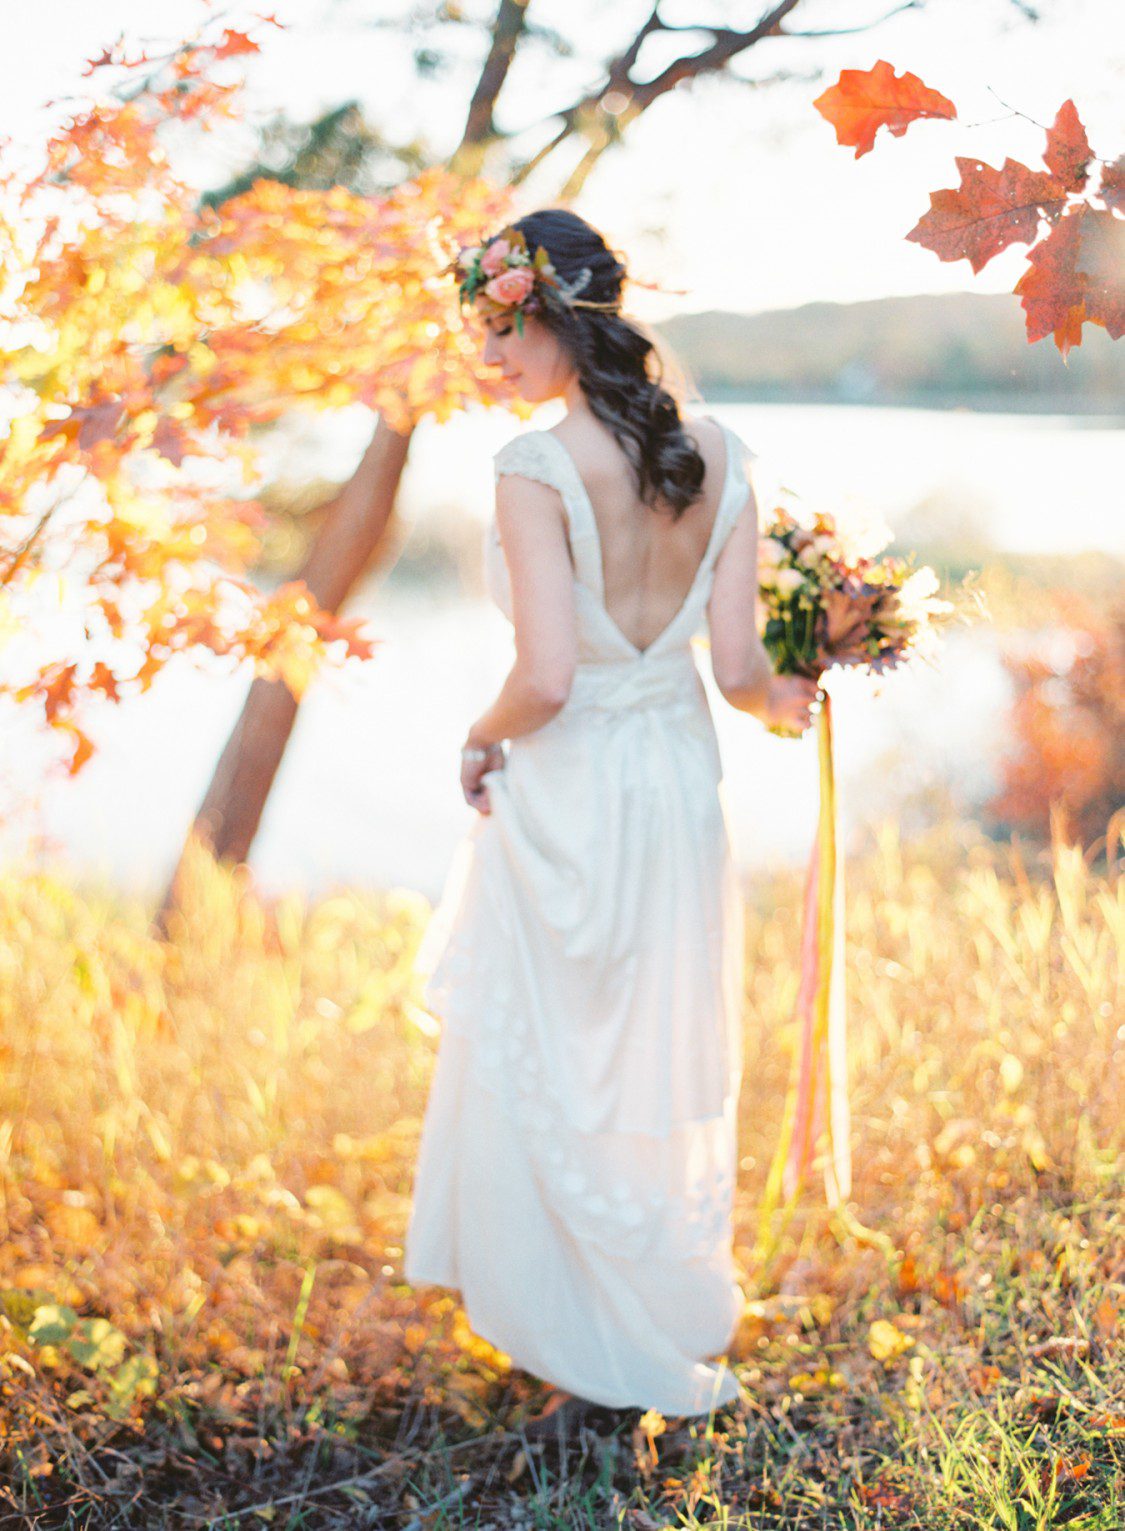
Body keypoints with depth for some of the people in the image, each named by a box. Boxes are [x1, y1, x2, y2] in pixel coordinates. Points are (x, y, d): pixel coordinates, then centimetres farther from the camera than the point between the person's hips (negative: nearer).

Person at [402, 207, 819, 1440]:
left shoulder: (535, 469, -21)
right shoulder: (718, 457, -4)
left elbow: (545, 678, -27)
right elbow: (737, 666, -5)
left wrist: (481, 736, -6)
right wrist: (787, 705, 17)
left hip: (564, 799, -6)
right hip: (682, 784, 6)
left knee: (546, 1075, 13)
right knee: (666, 1067, 22)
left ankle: (603, 1354, 25)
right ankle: (688, 1326, 41)